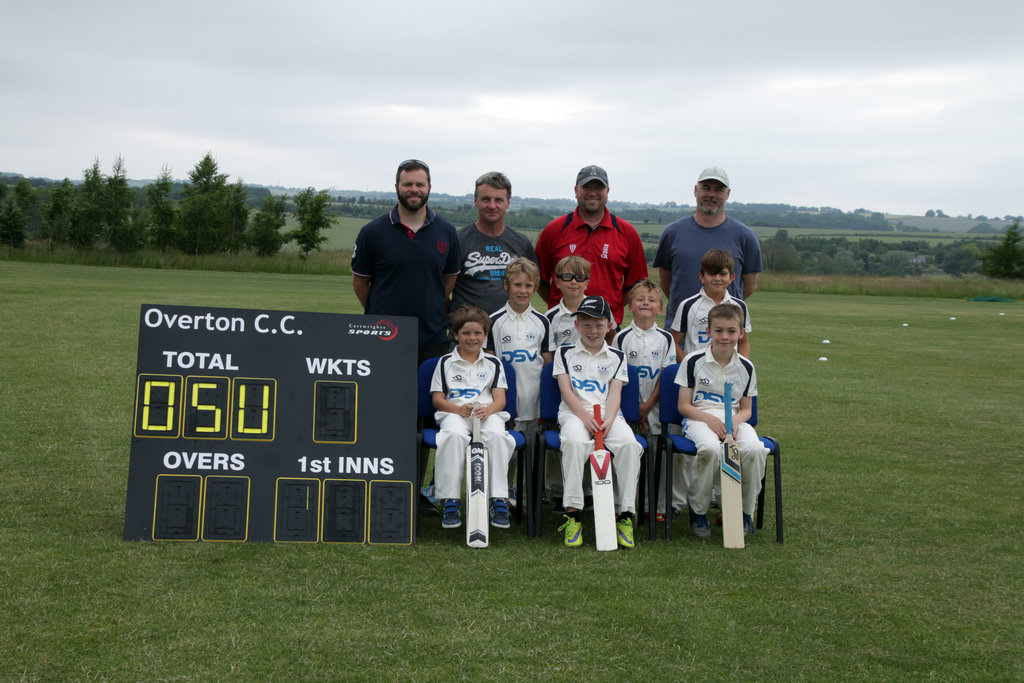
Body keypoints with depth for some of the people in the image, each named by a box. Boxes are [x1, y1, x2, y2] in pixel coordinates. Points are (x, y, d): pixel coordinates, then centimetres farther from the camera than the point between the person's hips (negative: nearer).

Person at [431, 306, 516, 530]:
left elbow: (500, 399, 8)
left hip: (487, 413, 1)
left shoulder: (493, 363, 17)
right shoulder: (446, 362, 15)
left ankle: (499, 500, -31)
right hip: (455, 413, -1)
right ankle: (451, 500, -33)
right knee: (454, 436, -37)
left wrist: (488, 410, -16)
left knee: (497, 435, -35)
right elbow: (437, 398, 9)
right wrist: (458, 409, -12)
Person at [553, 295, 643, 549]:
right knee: (574, 440, -37)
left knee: (629, 442, -31)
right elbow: (566, 391, 2)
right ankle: (572, 514, -33)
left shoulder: (617, 357, 18)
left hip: (608, 414, 2)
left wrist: (607, 420, -14)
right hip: (574, 412, -2)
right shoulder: (565, 353, 14)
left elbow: (615, 393, 6)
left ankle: (626, 514, -25)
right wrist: (586, 418, -14)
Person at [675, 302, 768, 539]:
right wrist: (710, 419, -15)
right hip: (699, 419, -3)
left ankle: (746, 511, -6)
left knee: (754, 449, -31)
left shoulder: (745, 367, 10)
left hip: (734, 421, 3)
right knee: (711, 449, -38)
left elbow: (746, 409, 15)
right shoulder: (693, 361, 2)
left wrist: (735, 420, -9)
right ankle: (698, 510, -14)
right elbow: (683, 406, 1)